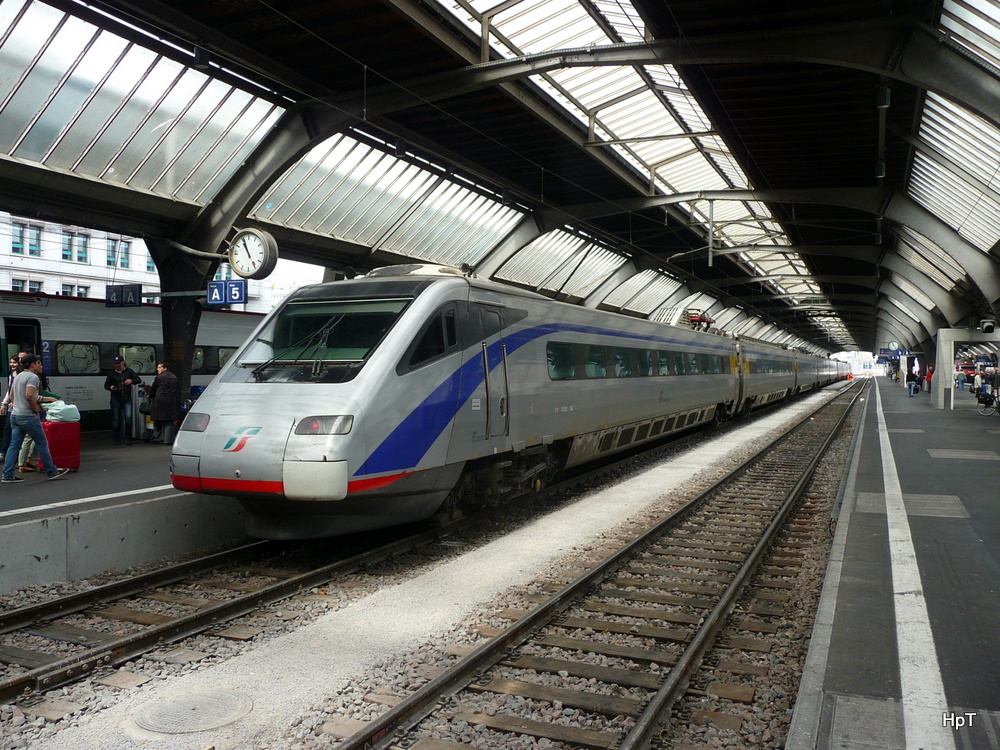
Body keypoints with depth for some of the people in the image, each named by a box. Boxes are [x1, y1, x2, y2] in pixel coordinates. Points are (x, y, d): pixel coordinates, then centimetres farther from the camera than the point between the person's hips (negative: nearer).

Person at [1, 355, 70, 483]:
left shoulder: (18, 376, 17)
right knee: (42, 444, 2)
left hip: (15, 415, 9)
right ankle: (51, 472, 9)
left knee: (14, 446, 7)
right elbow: (29, 396, -25)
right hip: (28, 416, -9)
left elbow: (12, 396, 23)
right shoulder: (33, 377, -13)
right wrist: (36, 410, -14)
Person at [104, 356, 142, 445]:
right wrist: (110, 387, -10)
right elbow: (106, 385, 14)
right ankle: (117, 439, 11)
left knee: (128, 417, -12)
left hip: (127, 399, -1)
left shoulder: (129, 371, 8)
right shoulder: (111, 373, 9)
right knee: (116, 420, 2)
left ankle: (127, 438, -2)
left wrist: (131, 381, -16)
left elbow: (139, 380, 5)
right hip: (115, 400, 1)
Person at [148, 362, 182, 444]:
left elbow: (153, 389, 5)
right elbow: (178, 390, 12)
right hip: (173, 402, 4)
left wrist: (150, 398, 22)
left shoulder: (158, 377, -3)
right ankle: (168, 440, -1)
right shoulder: (175, 377, 12)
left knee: (158, 421, 8)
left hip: (160, 401, -4)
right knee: (169, 422, 4)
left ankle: (157, 438, 10)